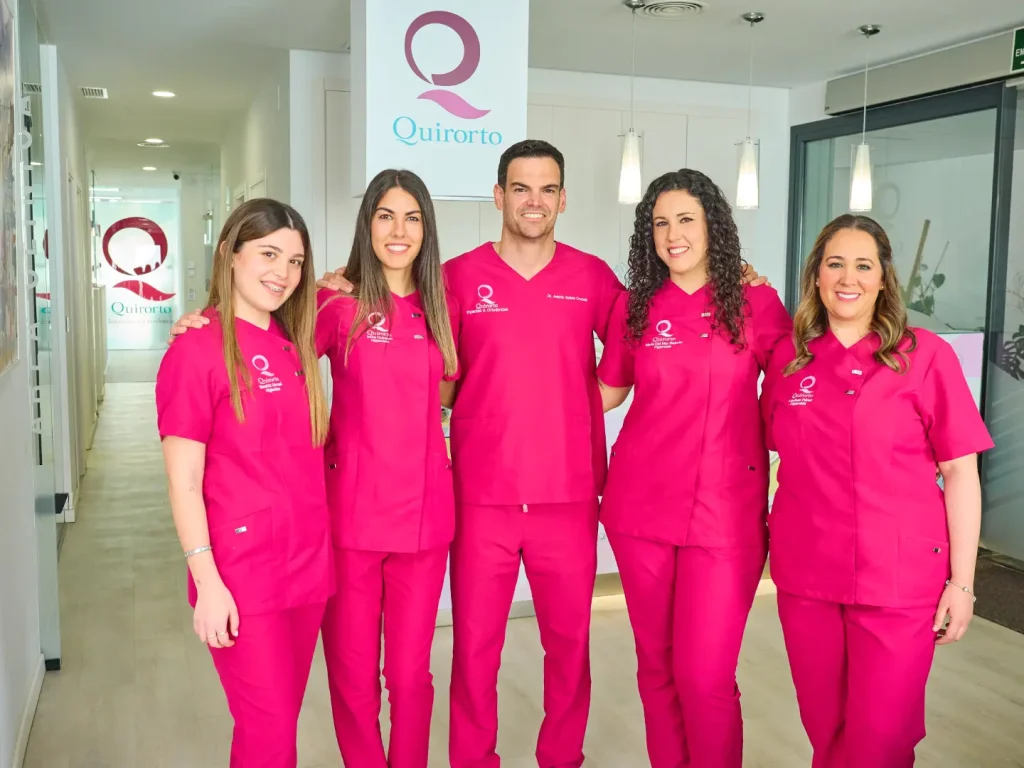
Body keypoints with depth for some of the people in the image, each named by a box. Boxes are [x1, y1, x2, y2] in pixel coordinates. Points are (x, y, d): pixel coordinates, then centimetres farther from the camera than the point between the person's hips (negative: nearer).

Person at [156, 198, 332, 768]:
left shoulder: (295, 344, 8)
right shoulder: (197, 350, -10)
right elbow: (184, 481, -11)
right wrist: (206, 581, -15)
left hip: (308, 563, 6)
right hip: (241, 574, -6)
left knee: (282, 716, 15)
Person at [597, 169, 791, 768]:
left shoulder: (756, 302, -1)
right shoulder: (635, 306, 5)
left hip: (726, 513, -2)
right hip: (640, 506, 2)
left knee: (705, 676, -6)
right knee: (657, 666, 12)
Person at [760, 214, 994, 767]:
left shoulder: (925, 356, -5)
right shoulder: (789, 356, 4)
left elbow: (960, 472, -3)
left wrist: (962, 581, -5)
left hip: (900, 582, -2)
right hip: (806, 578, 3)